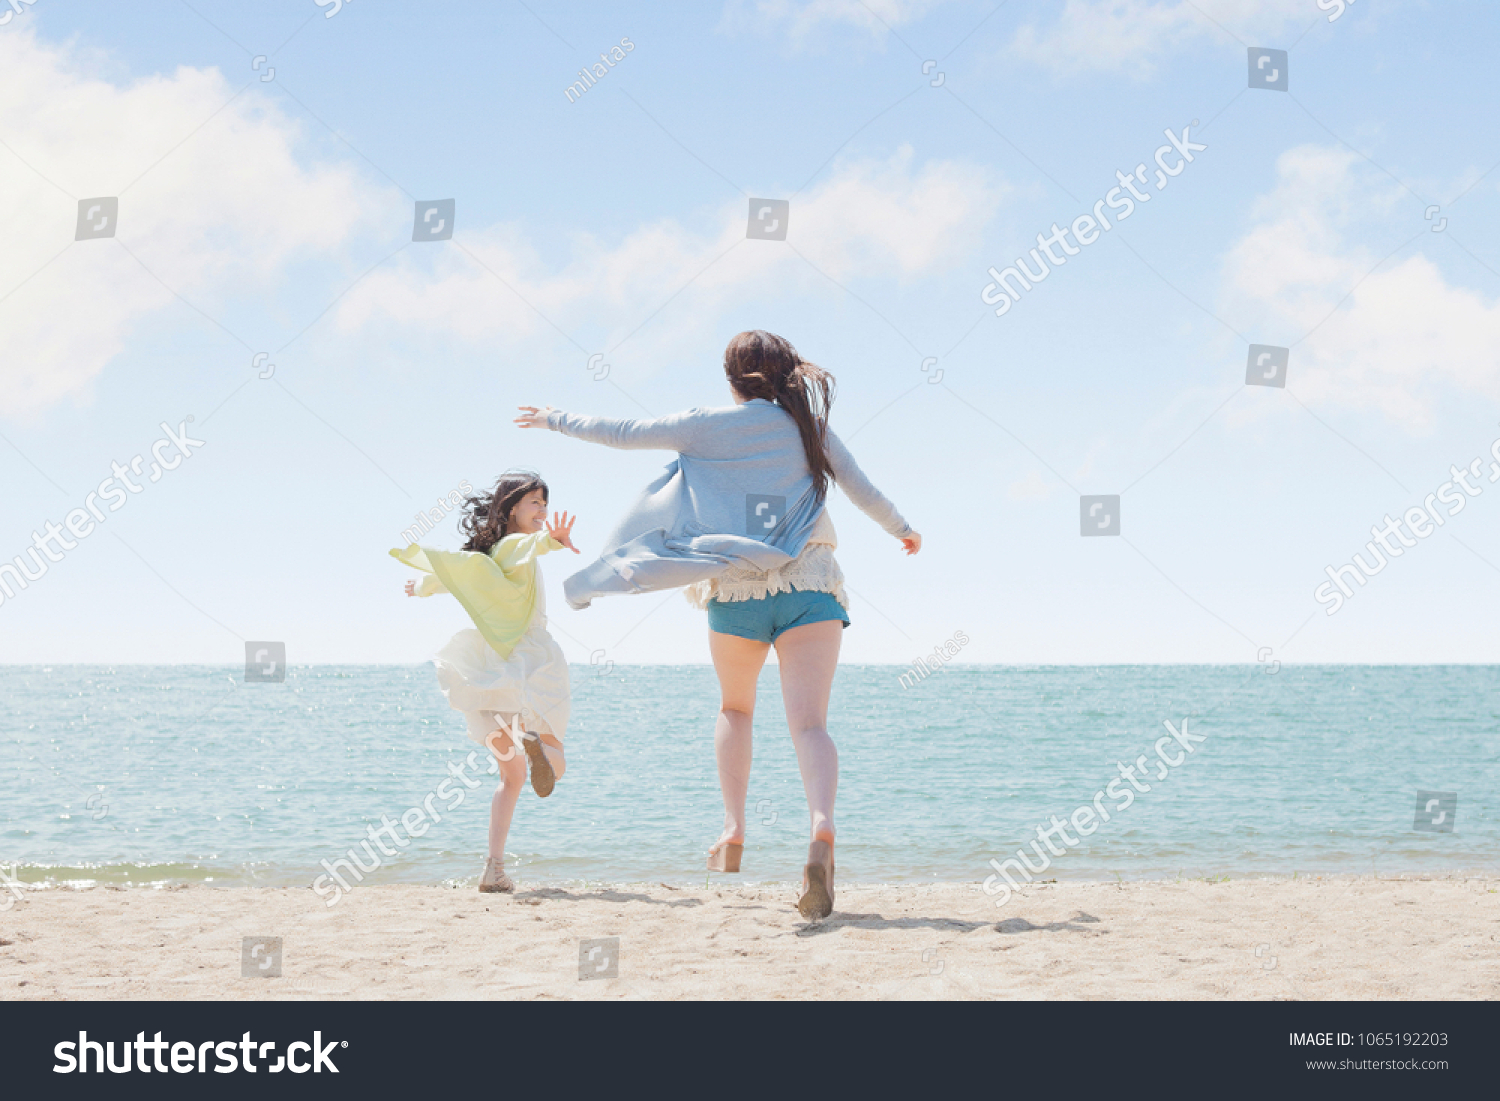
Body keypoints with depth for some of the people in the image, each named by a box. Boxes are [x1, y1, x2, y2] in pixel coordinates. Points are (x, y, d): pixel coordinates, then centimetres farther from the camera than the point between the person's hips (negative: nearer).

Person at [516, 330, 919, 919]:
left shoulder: (710, 426, 6)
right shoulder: (812, 430, 10)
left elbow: (622, 434, 11)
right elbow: (867, 494, 16)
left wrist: (555, 420, 26)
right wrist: (903, 529, 36)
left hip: (737, 588, 0)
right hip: (811, 585, 0)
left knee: (735, 708, 25)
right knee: (809, 722, -9)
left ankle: (734, 831, 15)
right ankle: (821, 826, -35)